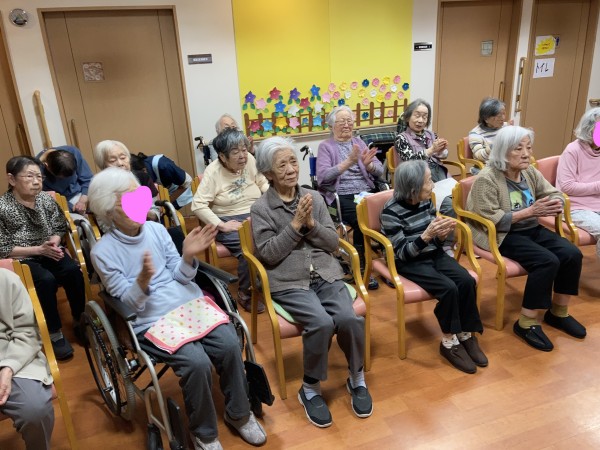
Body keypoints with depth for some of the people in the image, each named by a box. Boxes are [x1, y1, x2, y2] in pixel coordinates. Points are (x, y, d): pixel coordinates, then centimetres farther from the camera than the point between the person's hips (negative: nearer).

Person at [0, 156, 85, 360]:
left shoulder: (46, 199, 0)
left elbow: (60, 227, 10)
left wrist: (54, 242, -12)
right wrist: (38, 249, -18)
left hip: (49, 251, 4)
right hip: (22, 259, -4)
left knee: (73, 271, -24)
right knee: (47, 280, -31)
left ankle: (79, 322, -7)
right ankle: (55, 334, -16)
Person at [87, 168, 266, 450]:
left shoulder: (156, 228, 5)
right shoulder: (103, 252, -5)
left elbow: (180, 277, 6)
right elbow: (127, 304, -8)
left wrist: (188, 257, -14)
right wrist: (142, 282, -28)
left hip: (190, 303, 4)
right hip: (150, 321, -4)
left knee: (230, 345, -19)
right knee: (197, 362, -26)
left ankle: (239, 414, 7)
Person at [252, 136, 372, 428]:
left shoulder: (314, 198, 11)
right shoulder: (260, 209, 1)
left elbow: (333, 242, 7)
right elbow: (268, 254, -8)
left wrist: (311, 224, -9)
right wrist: (295, 225, -13)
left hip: (326, 275, 3)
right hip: (288, 282, -3)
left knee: (349, 318, -23)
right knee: (321, 323, -28)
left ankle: (357, 378, 6)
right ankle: (310, 388, -2)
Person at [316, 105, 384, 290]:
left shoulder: (359, 142, 19)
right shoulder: (325, 146, 5)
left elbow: (380, 170, 12)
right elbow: (322, 176, -12)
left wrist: (368, 164, -11)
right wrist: (348, 162, -19)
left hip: (367, 193, 4)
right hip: (342, 197, -4)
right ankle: (361, 268, -11)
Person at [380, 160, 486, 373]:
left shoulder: (426, 201, 0)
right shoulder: (391, 211, -18)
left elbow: (436, 242, 8)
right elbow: (402, 253, -19)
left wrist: (441, 234, -15)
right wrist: (426, 235, -31)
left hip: (434, 254, 6)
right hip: (408, 263, -6)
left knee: (467, 281, -18)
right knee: (448, 288, -25)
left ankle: (466, 335, 0)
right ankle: (449, 342, -5)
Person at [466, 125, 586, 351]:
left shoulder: (529, 172, 6)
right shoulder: (486, 179, -16)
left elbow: (555, 194, 12)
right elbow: (493, 221, -21)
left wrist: (555, 204, -14)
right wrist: (530, 211, -23)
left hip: (532, 229, 8)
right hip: (502, 235, -7)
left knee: (572, 254, -11)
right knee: (547, 261, -26)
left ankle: (558, 312, 10)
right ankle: (526, 323, -13)